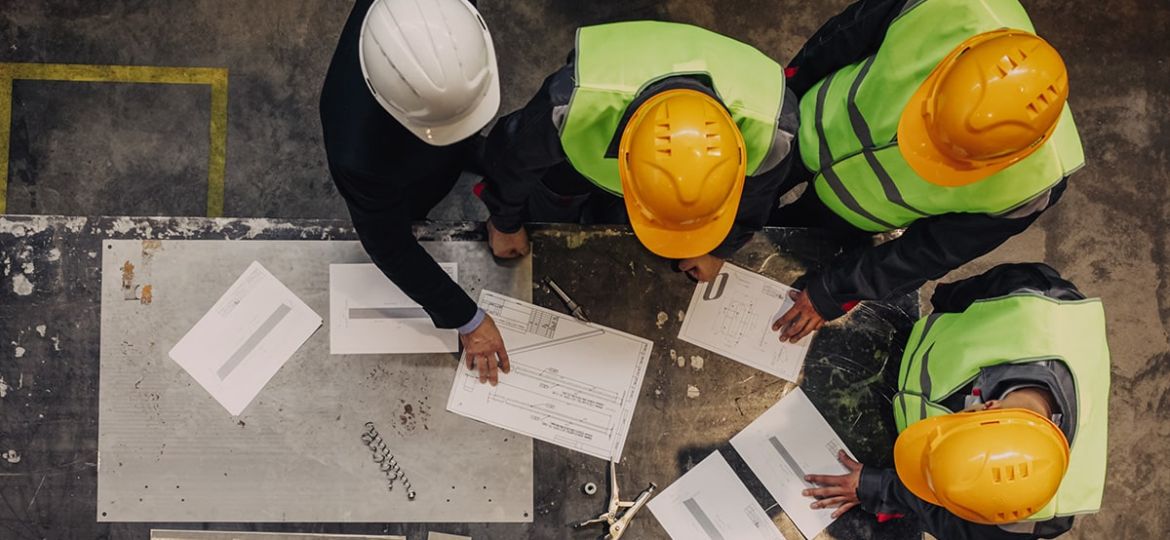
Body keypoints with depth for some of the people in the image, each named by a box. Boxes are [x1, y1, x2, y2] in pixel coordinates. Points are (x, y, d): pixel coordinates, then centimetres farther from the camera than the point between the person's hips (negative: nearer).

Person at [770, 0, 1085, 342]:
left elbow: (931, 251, -22)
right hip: (809, 130, 1)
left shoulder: (1027, 182, -40)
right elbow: (849, 31, -18)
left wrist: (833, 292, -16)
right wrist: (792, 83, -1)